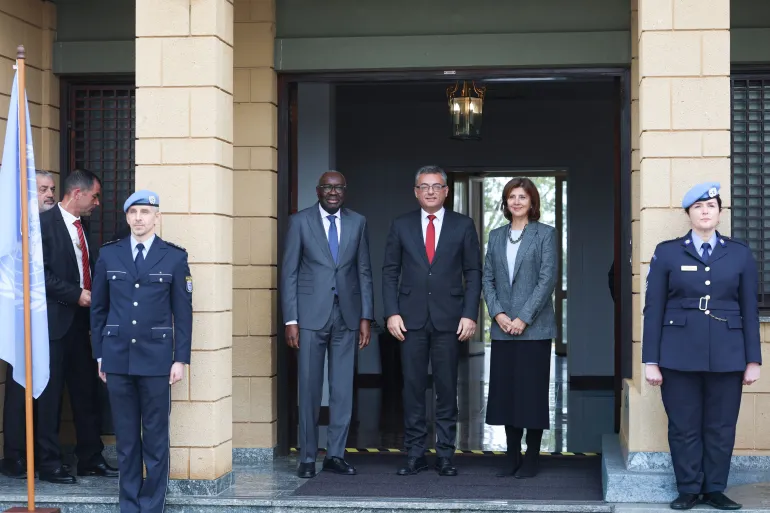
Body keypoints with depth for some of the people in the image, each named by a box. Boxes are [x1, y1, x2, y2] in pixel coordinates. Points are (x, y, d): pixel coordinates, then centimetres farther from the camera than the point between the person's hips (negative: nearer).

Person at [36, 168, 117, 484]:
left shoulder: (80, 227, 15)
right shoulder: (45, 222, -11)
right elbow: (40, 273, -17)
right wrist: (76, 294, -18)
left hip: (79, 320, 8)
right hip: (54, 321, -8)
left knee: (86, 391, 10)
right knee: (50, 393, 0)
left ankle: (90, 458, 19)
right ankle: (48, 464, 9)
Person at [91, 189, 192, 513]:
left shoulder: (175, 256, 1)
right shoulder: (109, 254, 6)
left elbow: (183, 312, 1)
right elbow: (98, 308, 10)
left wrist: (181, 359, -3)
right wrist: (99, 355, 7)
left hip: (156, 358, -2)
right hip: (118, 358, 2)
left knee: (156, 437, 2)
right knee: (126, 437, 8)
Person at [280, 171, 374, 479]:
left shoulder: (358, 222, 8)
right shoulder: (300, 221, 1)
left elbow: (364, 271, 9)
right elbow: (289, 272, 0)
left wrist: (366, 317, 3)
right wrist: (290, 320, -6)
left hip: (347, 315, 2)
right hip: (311, 315, -2)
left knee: (343, 389, 5)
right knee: (309, 388, 1)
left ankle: (335, 455, 14)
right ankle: (307, 457, 11)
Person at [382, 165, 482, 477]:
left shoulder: (463, 226, 5)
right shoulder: (401, 226, 8)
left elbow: (473, 273, 4)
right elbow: (390, 272, 7)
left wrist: (470, 315, -5)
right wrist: (392, 313, -3)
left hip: (448, 319, -1)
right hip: (411, 319, 1)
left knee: (447, 389, 3)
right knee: (413, 387, 2)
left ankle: (445, 455, 10)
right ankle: (415, 454, 9)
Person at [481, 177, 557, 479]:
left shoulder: (545, 234, 0)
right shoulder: (496, 236, 13)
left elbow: (547, 279, -8)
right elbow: (487, 278, 10)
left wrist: (524, 317, -14)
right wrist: (497, 313, -5)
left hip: (533, 327, -4)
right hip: (502, 327, 4)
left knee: (532, 392, -1)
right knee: (506, 392, 6)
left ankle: (531, 460, 7)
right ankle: (512, 457, 15)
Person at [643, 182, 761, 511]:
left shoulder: (740, 254, 8)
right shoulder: (667, 252, 4)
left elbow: (750, 309, 8)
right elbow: (653, 309, 2)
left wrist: (753, 360, 3)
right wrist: (651, 360, -3)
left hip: (727, 355, 1)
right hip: (679, 355, -1)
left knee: (721, 427, 5)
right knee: (684, 426, 3)